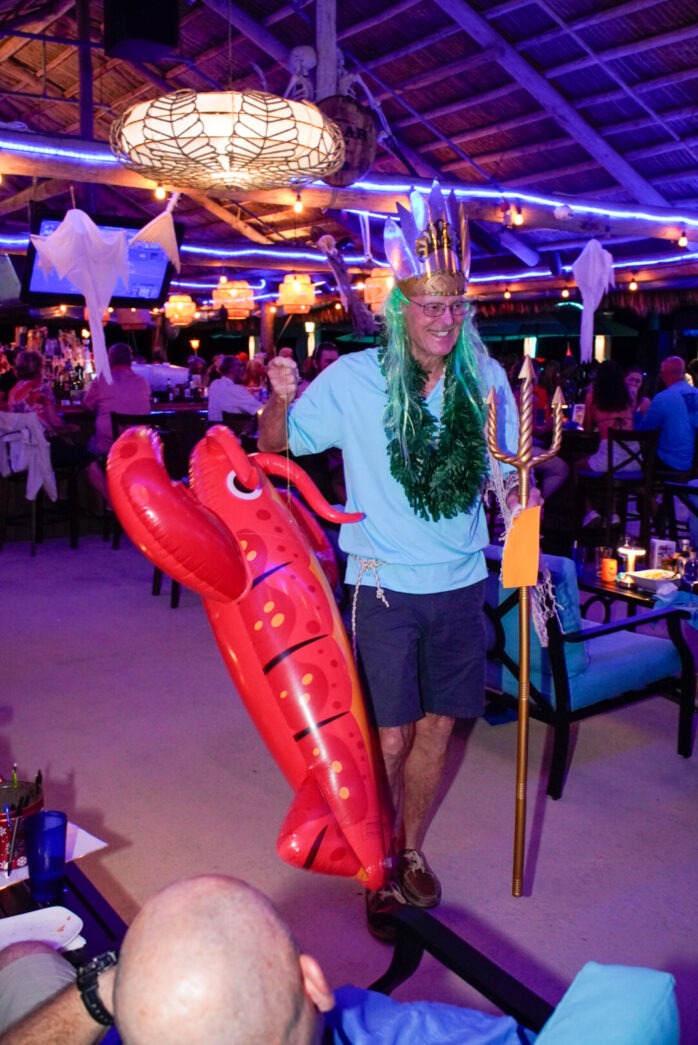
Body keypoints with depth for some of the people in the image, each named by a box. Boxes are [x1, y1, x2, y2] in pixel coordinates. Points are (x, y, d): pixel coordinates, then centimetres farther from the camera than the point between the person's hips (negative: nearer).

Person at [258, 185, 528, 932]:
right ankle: (382, 866, 27)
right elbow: (274, 445, -4)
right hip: (387, 585, -3)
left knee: (437, 725, 15)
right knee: (391, 736, 2)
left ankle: (412, 847, 39)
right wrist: (282, 398, -25)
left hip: (460, 582, 4)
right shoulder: (354, 380, -11)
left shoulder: (485, 378, -3)